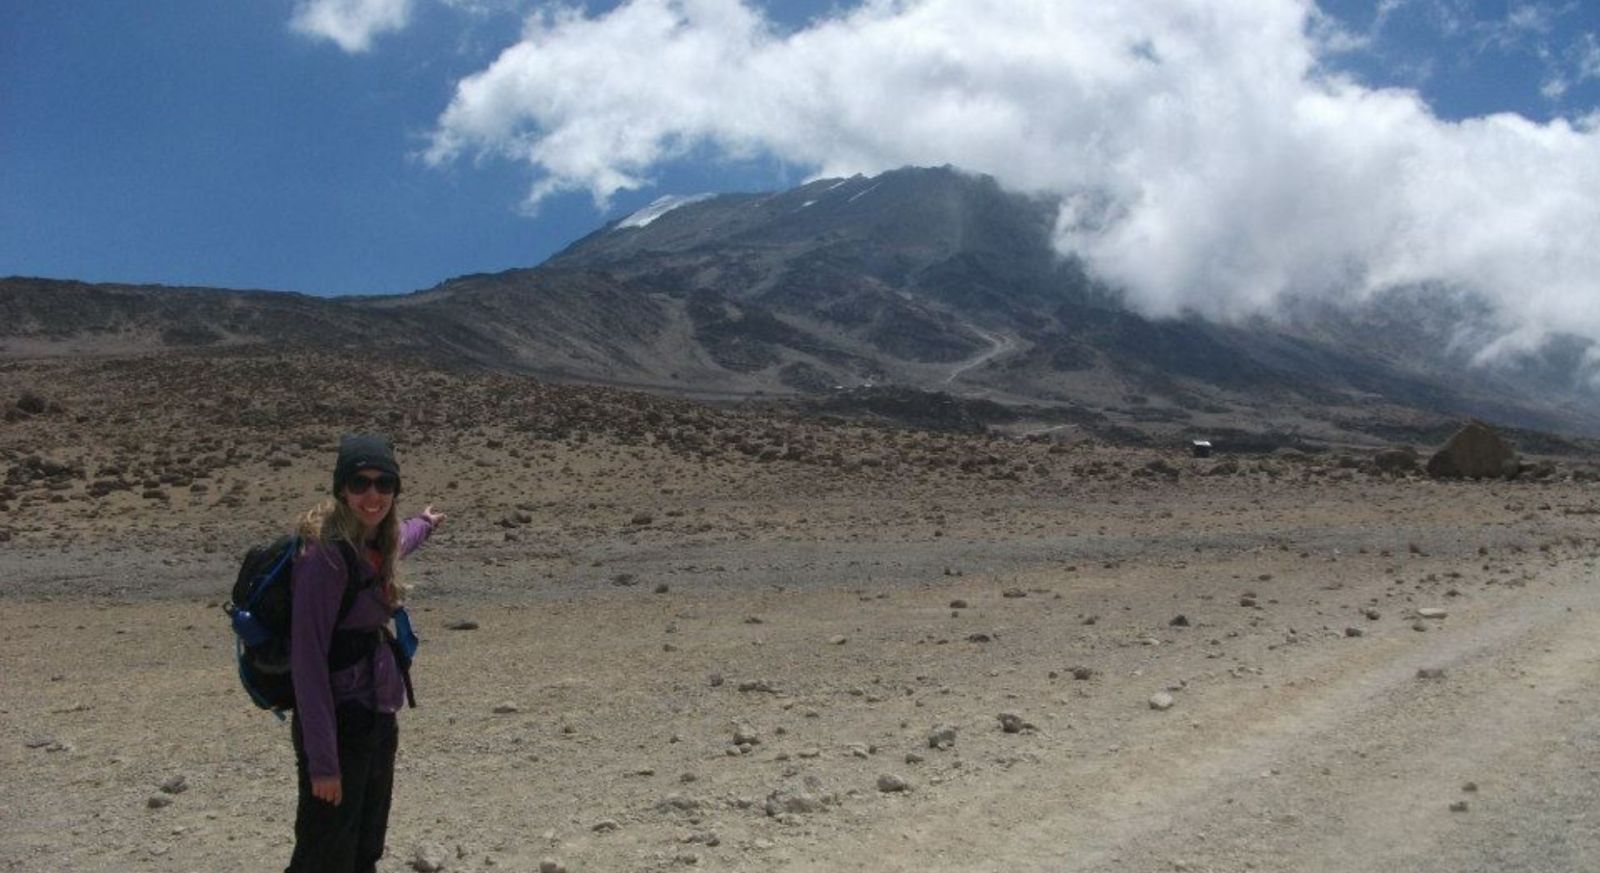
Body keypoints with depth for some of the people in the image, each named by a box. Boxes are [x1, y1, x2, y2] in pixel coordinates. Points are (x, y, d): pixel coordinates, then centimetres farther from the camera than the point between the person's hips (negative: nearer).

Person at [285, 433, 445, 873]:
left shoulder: (378, 547, 5)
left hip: (379, 721, 9)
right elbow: (307, 659, -21)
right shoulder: (326, 554, -19)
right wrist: (322, 760, -22)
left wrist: (425, 523, 55)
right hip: (339, 724, -9)